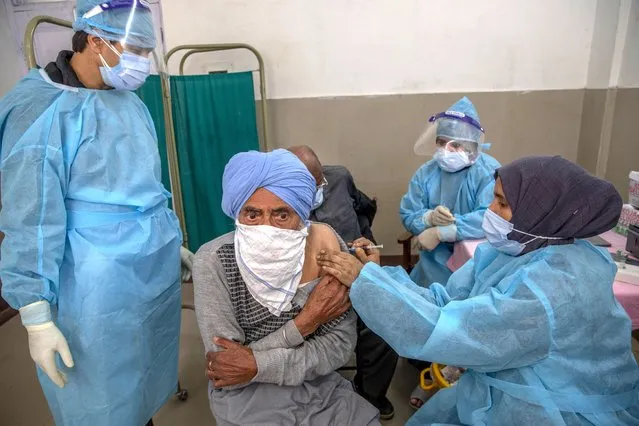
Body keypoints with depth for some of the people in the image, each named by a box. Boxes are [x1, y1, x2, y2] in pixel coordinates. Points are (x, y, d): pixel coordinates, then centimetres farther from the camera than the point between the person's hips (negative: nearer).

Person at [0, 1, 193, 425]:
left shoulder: (130, 101, 8)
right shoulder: (39, 109, -16)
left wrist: (173, 242, 19)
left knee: (146, 383, 23)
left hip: (158, 271, 7)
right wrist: (37, 316, -16)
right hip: (99, 288, -7)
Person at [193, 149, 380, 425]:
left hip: (319, 387, 3)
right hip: (247, 397, -3)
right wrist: (306, 321, -21)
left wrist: (258, 365, -21)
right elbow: (226, 370, -17)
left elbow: (341, 345, -10)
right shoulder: (213, 261, -19)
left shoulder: (326, 245, -13)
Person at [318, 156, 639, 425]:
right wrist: (378, 274, -17)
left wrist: (362, 279, -28)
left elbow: (439, 332, -35)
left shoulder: (555, 286, -33)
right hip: (509, 391, 7)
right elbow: (444, 302, -6)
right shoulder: (510, 250, -4)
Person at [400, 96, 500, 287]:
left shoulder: (489, 171, -13)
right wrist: (430, 217, -23)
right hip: (437, 258, 3)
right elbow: (407, 216, -1)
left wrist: (439, 232, -25)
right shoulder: (426, 173, 2)